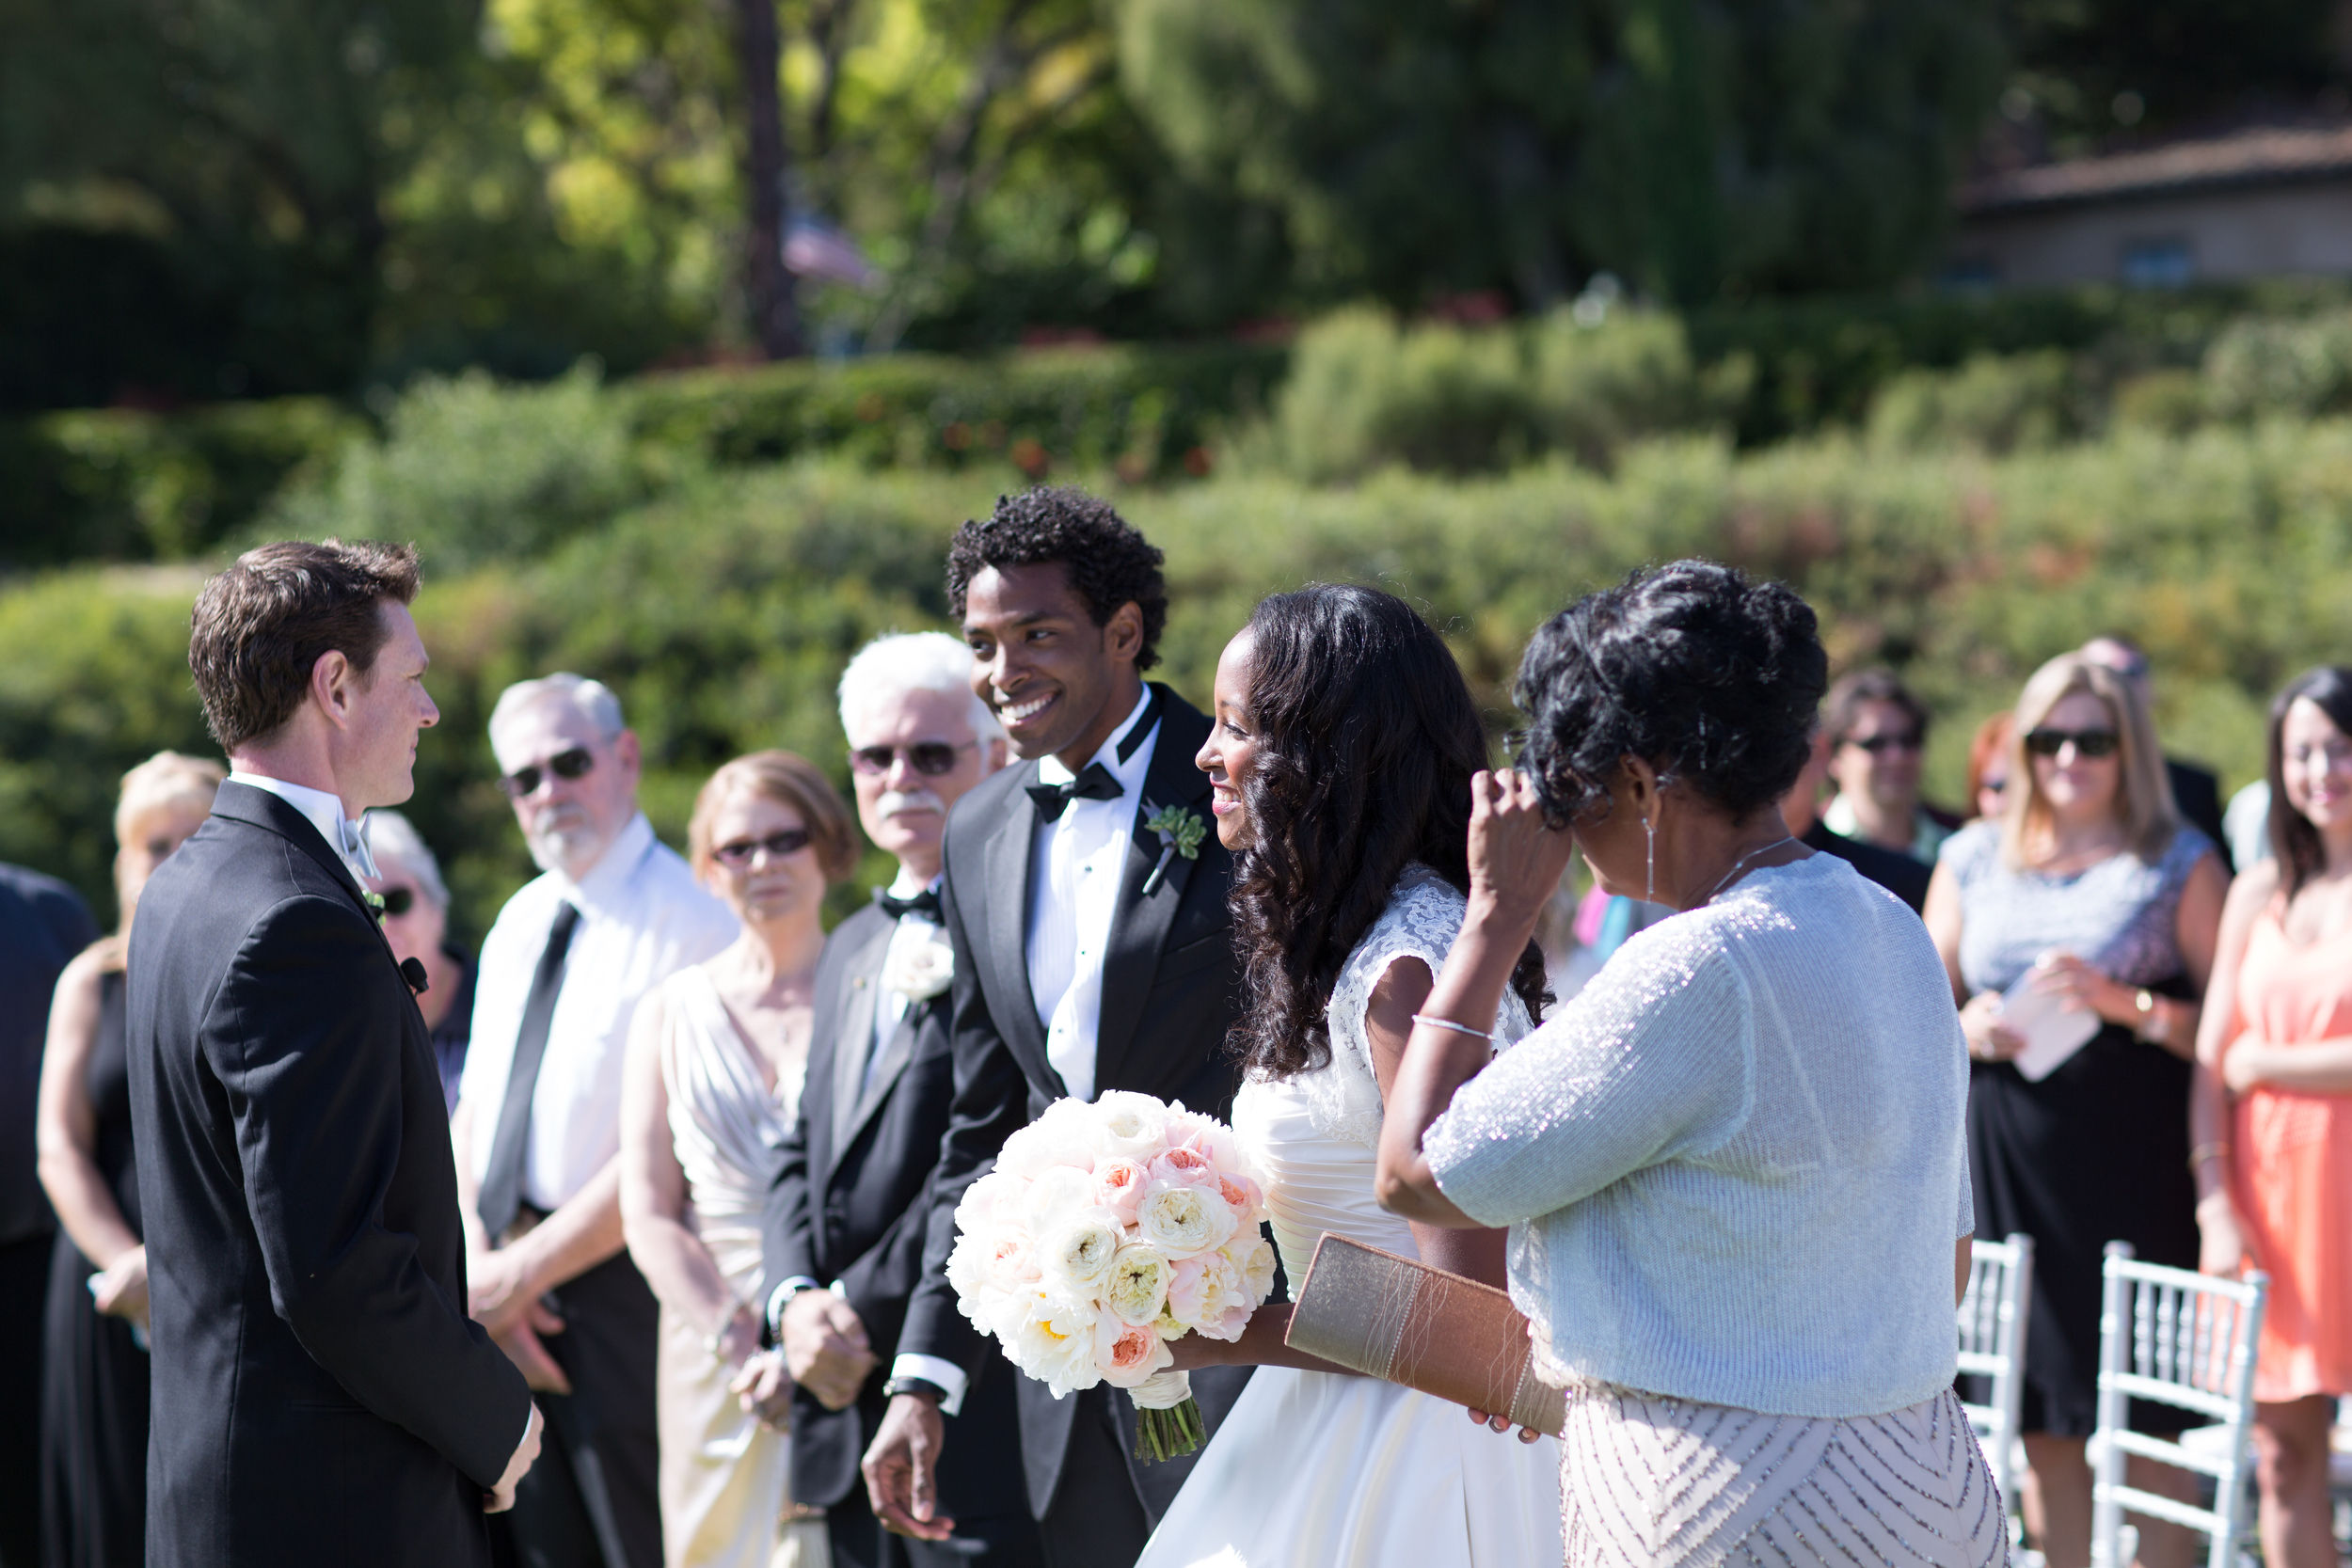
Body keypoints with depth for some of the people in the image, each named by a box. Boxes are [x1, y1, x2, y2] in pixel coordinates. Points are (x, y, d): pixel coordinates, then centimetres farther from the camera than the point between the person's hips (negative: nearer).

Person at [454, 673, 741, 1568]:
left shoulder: (689, 921, -11)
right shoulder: (518, 925, 15)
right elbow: (471, 1115, 16)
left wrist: (521, 1273, -13)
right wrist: (475, 1263, -2)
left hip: (618, 1290, -7)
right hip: (504, 1291, 7)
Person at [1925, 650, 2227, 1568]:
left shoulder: (2178, 864, 4)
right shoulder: (1974, 859, 14)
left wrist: (2122, 1002, -13)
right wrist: (1967, 1030, -3)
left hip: (2135, 1172, -3)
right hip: (2009, 1171, 3)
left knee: (2143, 1424, -4)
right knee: (2042, 1426, 5)